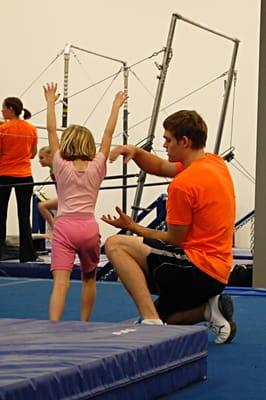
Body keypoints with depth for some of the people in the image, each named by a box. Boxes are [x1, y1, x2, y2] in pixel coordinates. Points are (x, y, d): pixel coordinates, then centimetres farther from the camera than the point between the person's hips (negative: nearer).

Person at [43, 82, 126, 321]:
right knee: (89, 278, 24)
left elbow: (52, 131, 7)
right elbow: (108, 133, 10)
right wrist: (116, 107, 20)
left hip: (64, 227, -2)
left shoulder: (61, 166, 2)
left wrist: (50, 102, 16)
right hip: (89, 228, 2)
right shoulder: (97, 167, 4)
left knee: (60, 283, -14)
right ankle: (84, 324, 31)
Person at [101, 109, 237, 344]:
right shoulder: (215, 163, 9)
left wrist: (133, 227, 2)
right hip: (218, 271, 10)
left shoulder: (183, 184, -18)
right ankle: (209, 309, 6)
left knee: (115, 245, -15)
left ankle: (152, 321, -22)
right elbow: (160, 167, 19)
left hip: (199, 268, -10)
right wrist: (135, 152, 0)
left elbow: (173, 240, -10)